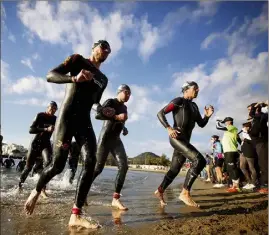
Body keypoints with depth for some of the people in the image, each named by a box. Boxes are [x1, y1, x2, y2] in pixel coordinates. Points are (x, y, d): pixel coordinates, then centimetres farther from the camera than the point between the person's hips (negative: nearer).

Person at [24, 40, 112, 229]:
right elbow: (50, 75, -6)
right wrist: (75, 78, -24)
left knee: (91, 162, -13)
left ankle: (76, 216, -9)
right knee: (58, 165, -4)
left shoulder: (103, 79, 20)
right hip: (67, 117, -5)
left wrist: (105, 112, 7)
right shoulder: (78, 59, 5)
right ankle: (36, 191, 29)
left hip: (85, 121, 5)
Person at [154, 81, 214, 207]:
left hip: (185, 140, 9)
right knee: (200, 160, -23)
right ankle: (185, 193, -16)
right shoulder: (179, 101, 0)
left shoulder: (194, 106, 23)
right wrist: (168, 128, -21)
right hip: (177, 138, -9)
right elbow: (160, 113, -7)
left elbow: (201, 124, 22)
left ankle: (160, 191, 28)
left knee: (174, 169, 13)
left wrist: (207, 116, 1)